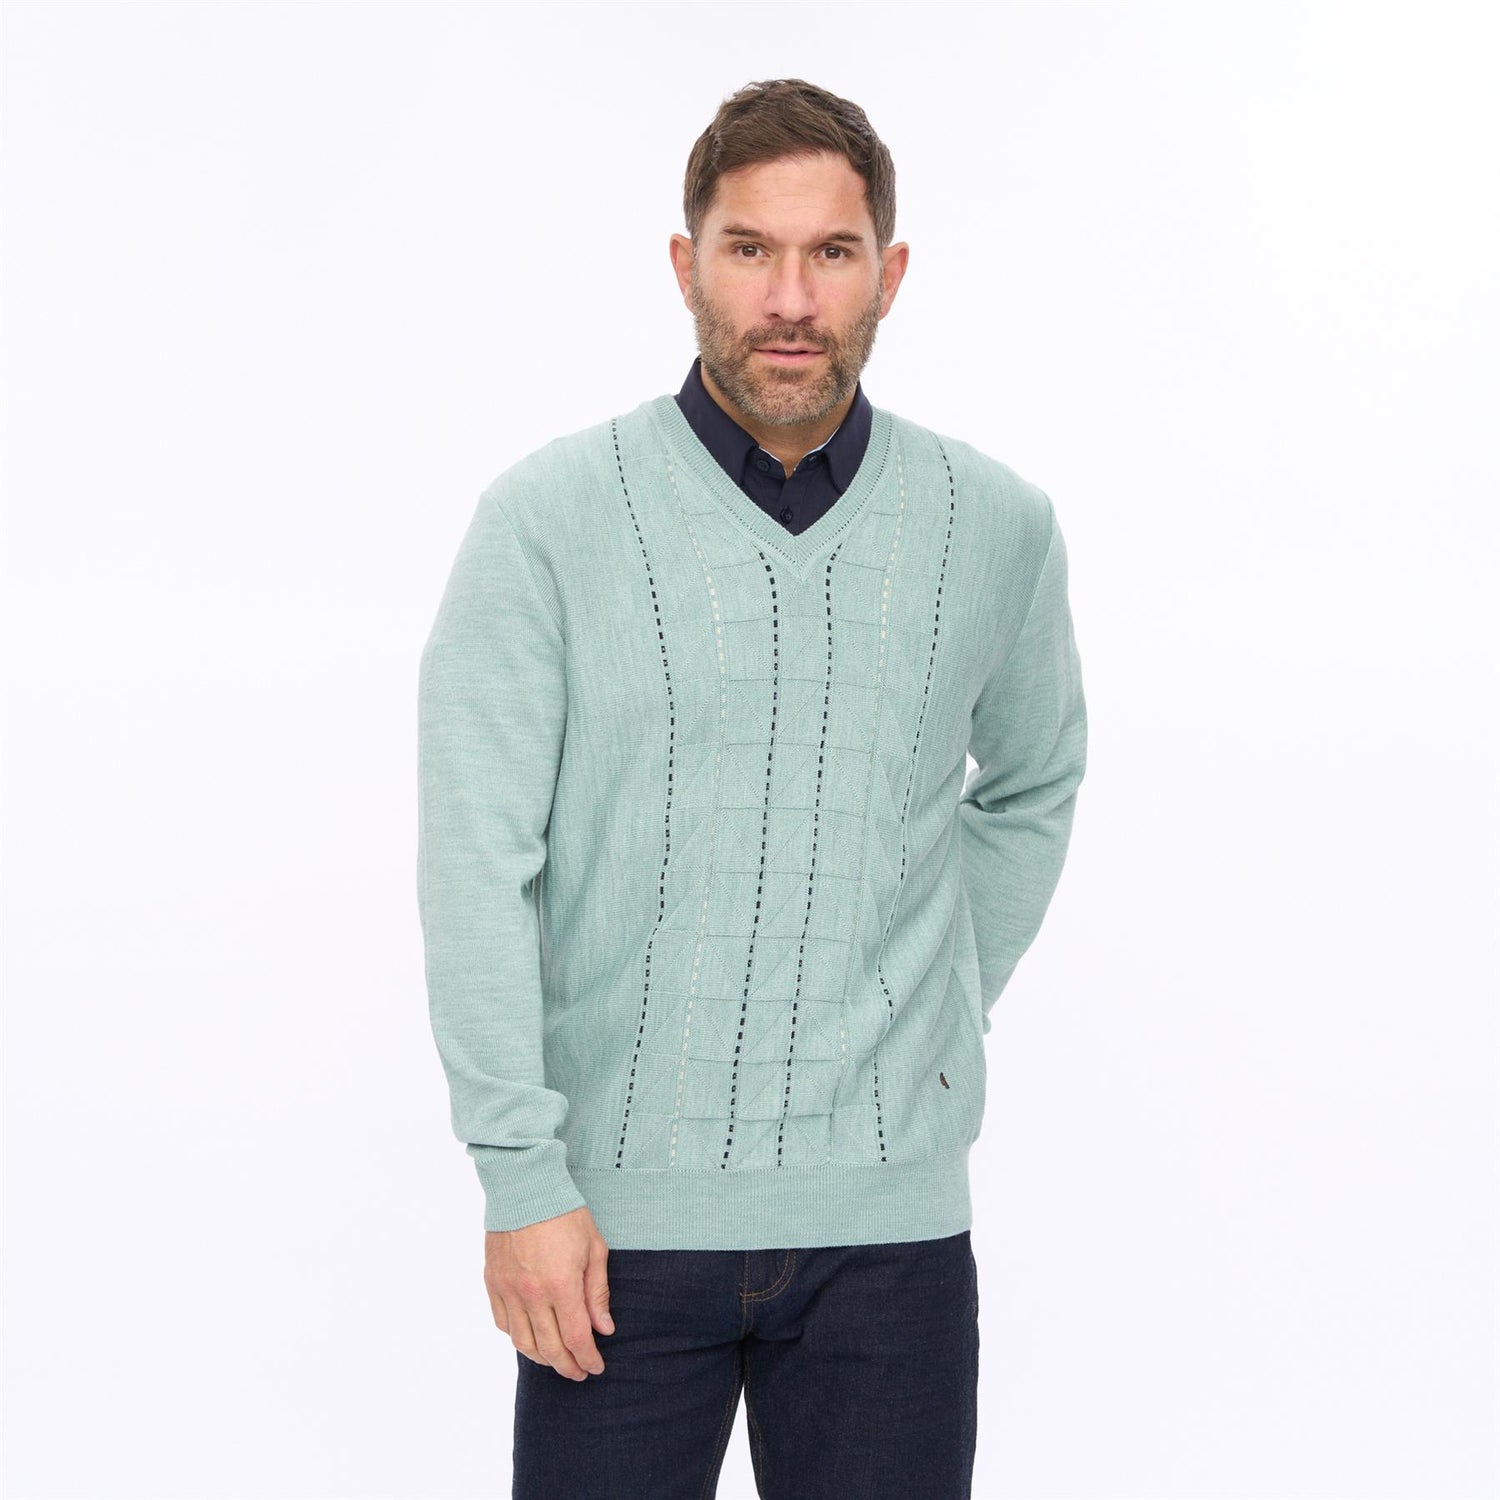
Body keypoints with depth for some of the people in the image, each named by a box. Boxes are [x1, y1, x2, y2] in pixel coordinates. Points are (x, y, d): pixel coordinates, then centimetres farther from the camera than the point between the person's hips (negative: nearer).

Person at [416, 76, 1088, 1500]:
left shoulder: (998, 527, 3)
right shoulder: (548, 518, -5)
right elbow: (477, 863, -7)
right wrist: (521, 1176, -11)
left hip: (890, 1220, 2)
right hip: (620, 1216, -2)